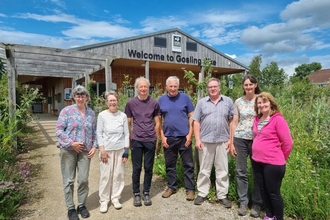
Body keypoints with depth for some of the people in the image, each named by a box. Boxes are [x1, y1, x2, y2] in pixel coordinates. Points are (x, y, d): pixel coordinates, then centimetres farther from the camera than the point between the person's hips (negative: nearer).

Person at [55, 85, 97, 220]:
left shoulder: (91, 113, 8)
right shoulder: (67, 111, -3)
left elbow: (94, 132, 13)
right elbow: (59, 130, -8)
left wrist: (94, 146, 2)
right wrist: (71, 143, -15)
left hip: (85, 151, 3)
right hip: (69, 150, -3)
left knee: (84, 179, 6)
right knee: (69, 180, 6)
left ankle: (82, 205, 25)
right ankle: (70, 208, 21)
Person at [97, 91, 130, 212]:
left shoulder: (123, 116, -1)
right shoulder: (102, 115, -6)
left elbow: (126, 134, 2)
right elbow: (99, 133, -4)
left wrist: (126, 150, -1)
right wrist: (102, 149, -9)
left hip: (120, 149, 2)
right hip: (106, 149, -2)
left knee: (118, 174, 8)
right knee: (106, 175, 4)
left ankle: (115, 198, 25)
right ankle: (104, 200, 21)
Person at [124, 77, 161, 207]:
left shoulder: (154, 103, 1)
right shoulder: (131, 103, 0)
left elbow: (157, 123, 8)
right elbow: (128, 123, 5)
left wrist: (156, 138, 6)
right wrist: (129, 139, 4)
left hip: (150, 141, 1)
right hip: (136, 141, -1)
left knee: (148, 168, 9)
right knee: (137, 168, 7)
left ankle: (146, 193, 25)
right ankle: (136, 194, 23)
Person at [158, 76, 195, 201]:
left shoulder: (185, 98, -2)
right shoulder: (161, 100, 2)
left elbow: (191, 117, 0)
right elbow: (159, 120, 5)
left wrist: (190, 134, -7)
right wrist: (162, 136, -1)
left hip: (184, 137, -2)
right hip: (168, 138, 2)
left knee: (188, 164, 6)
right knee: (170, 164, 14)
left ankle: (190, 189, 19)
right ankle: (171, 187, 30)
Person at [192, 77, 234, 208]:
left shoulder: (228, 102, 5)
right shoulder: (201, 102, 4)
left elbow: (232, 121, 4)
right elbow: (196, 122, 2)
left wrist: (231, 139, -2)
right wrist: (197, 139, -5)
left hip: (222, 141, 0)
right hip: (205, 141, 0)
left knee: (222, 170, 9)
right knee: (204, 169, 10)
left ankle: (222, 195, 22)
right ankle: (202, 193, 23)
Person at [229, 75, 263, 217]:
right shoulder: (238, 101, 5)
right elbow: (234, 123, 6)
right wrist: (232, 142, 2)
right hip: (240, 139, 2)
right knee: (241, 172, 7)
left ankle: (257, 204, 24)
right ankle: (243, 202, 21)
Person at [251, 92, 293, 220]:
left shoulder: (278, 119, -14)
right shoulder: (257, 119, 6)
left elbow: (288, 142, -13)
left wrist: (281, 158, -2)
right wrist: (256, 154, 15)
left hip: (273, 163, -7)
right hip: (257, 161, 7)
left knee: (273, 193, 7)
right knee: (263, 190, 18)